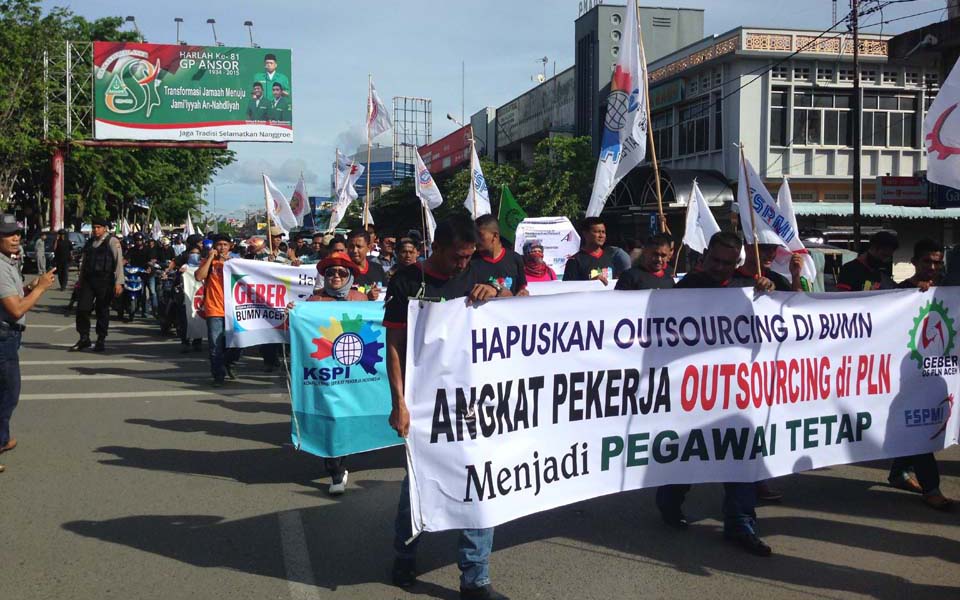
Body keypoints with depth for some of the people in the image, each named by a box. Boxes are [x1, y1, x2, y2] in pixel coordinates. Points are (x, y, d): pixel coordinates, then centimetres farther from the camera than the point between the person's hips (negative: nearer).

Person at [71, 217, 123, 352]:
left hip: (104, 280, -5)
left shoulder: (112, 241, -4)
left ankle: (101, 341, 14)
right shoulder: (89, 242, 14)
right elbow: (84, 262, 20)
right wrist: (80, 280, 17)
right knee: (82, 309, -2)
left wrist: (119, 282, -17)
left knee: (102, 311, 3)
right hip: (88, 279, 5)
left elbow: (119, 262, -10)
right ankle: (84, 339, 9)